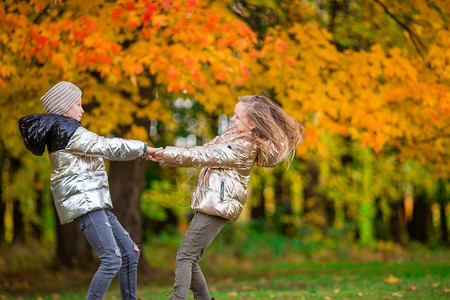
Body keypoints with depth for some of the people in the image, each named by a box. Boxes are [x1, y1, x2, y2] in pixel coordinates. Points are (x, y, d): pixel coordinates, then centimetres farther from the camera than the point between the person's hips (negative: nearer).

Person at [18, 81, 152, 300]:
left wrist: (139, 151, 17)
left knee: (130, 253, 10)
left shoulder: (60, 130, 20)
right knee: (111, 260, -17)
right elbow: (107, 147, -7)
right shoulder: (66, 130, -11)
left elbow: (101, 151, 22)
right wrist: (142, 148, 5)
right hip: (83, 201, -11)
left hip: (94, 203, 11)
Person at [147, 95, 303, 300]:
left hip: (217, 206, -10)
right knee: (190, 259, 10)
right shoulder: (234, 136, 17)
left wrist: (167, 154, -13)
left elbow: (204, 156, -15)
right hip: (209, 205, 10)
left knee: (185, 256, -14)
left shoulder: (244, 146, -13)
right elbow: (203, 151, 14)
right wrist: (166, 156, 2)